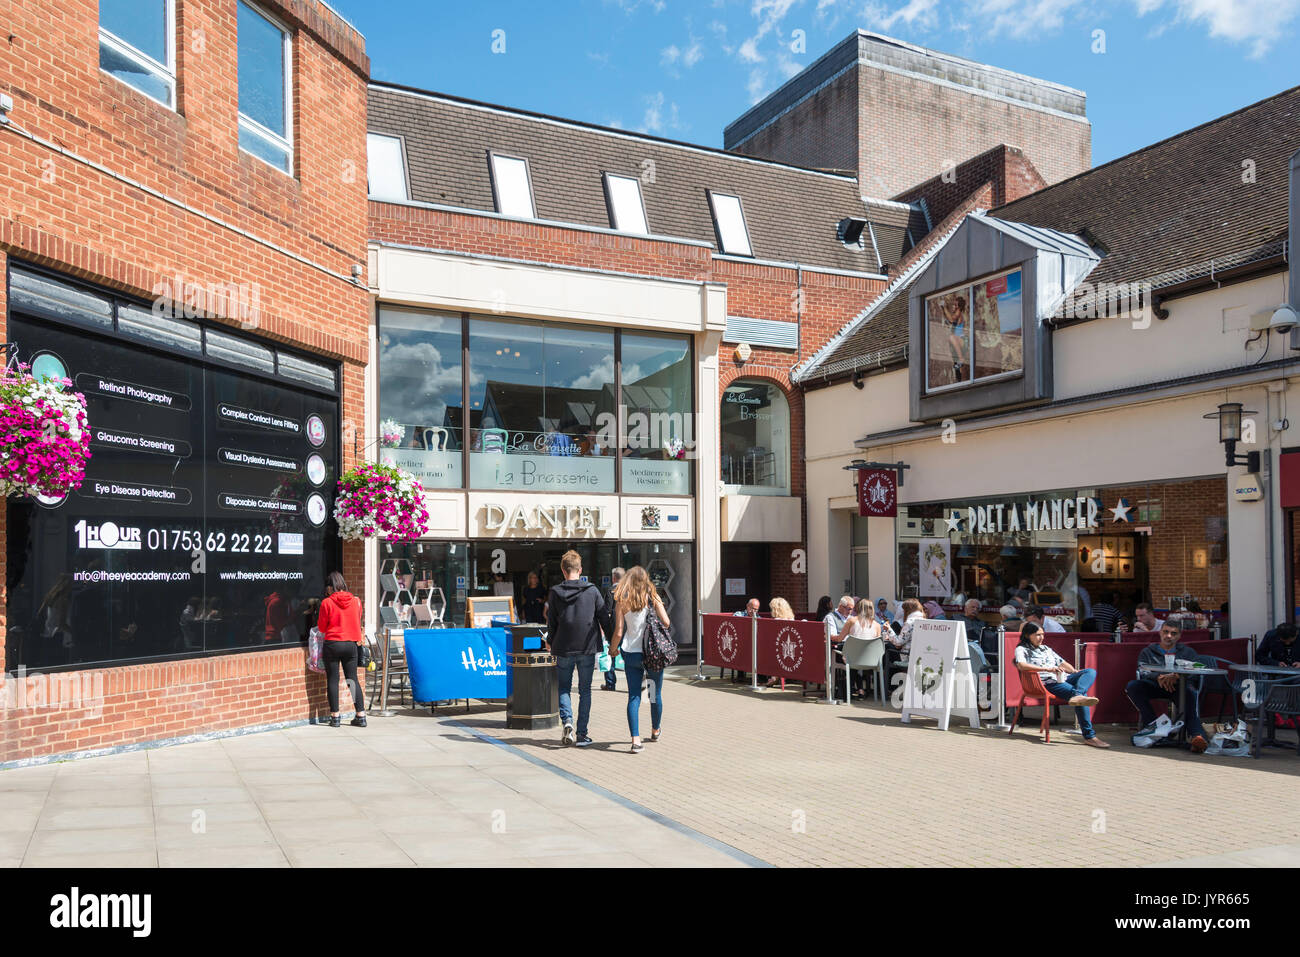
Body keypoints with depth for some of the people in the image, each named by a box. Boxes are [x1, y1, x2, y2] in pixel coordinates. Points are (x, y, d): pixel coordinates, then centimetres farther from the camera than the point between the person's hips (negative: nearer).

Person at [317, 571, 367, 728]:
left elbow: (321, 627, 0)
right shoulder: (355, 601, 2)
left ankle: (335, 718, 7)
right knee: (353, 679, 9)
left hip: (332, 645, -3)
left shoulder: (327, 603, -9)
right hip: (351, 644, 3)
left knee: (332, 680, 6)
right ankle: (361, 716, 7)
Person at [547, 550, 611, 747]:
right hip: (587, 649, 0)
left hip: (563, 649, 0)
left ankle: (567, 722, -8)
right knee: (585, 691, 9)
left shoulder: (555, 593, -4)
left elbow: (551, 624, 1)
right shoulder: (592, 591, -4)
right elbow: (604, 620, 1)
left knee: (564, 688, 15)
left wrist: (551, 646, 14)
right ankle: (581, 734, 8)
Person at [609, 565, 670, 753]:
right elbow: (666, 622, -9)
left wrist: (613, 649, 13)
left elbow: (618, 632, -5)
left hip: (631, 654, 0)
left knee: (633, 696, 3)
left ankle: (636, 740, -7)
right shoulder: (652, 598, -3)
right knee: (655, 694, 17)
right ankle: (655, 731, 36)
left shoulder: (621, 602, -2)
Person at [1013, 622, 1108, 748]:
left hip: (1064, 678, 7)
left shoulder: (1045, 648, 32)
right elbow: (1021, 665, -15)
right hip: (1048, 684, -7)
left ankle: (1077, 696, -51)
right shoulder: (1022, 649, 7)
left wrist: (1075, 671, 7)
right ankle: (1089, 736, -37)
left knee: (1091, 671, -21)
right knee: (1082, 694, -30)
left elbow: (1062, 663, 30)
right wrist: (1047, 669, -23)